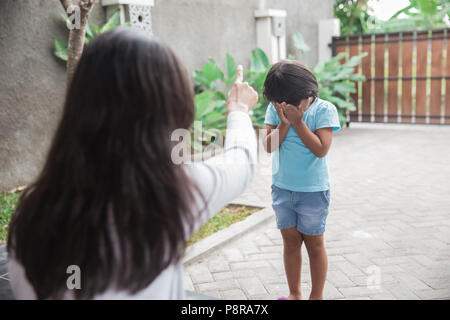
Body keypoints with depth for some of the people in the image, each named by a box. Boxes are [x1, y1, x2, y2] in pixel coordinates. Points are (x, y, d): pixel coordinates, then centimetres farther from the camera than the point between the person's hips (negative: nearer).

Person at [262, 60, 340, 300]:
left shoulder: (324, 110, -12)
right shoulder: (275, 108, -3)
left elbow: (321, 149, -20)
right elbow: (269, 146, -7)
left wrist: (297, 121, -22)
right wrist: (284, 123, -21)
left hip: (313, 190, -3)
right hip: (282, 188, 3)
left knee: (314, 243, 8)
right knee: (290, 240, 12)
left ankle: (316, 296, 24)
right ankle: (294, 294, 27)